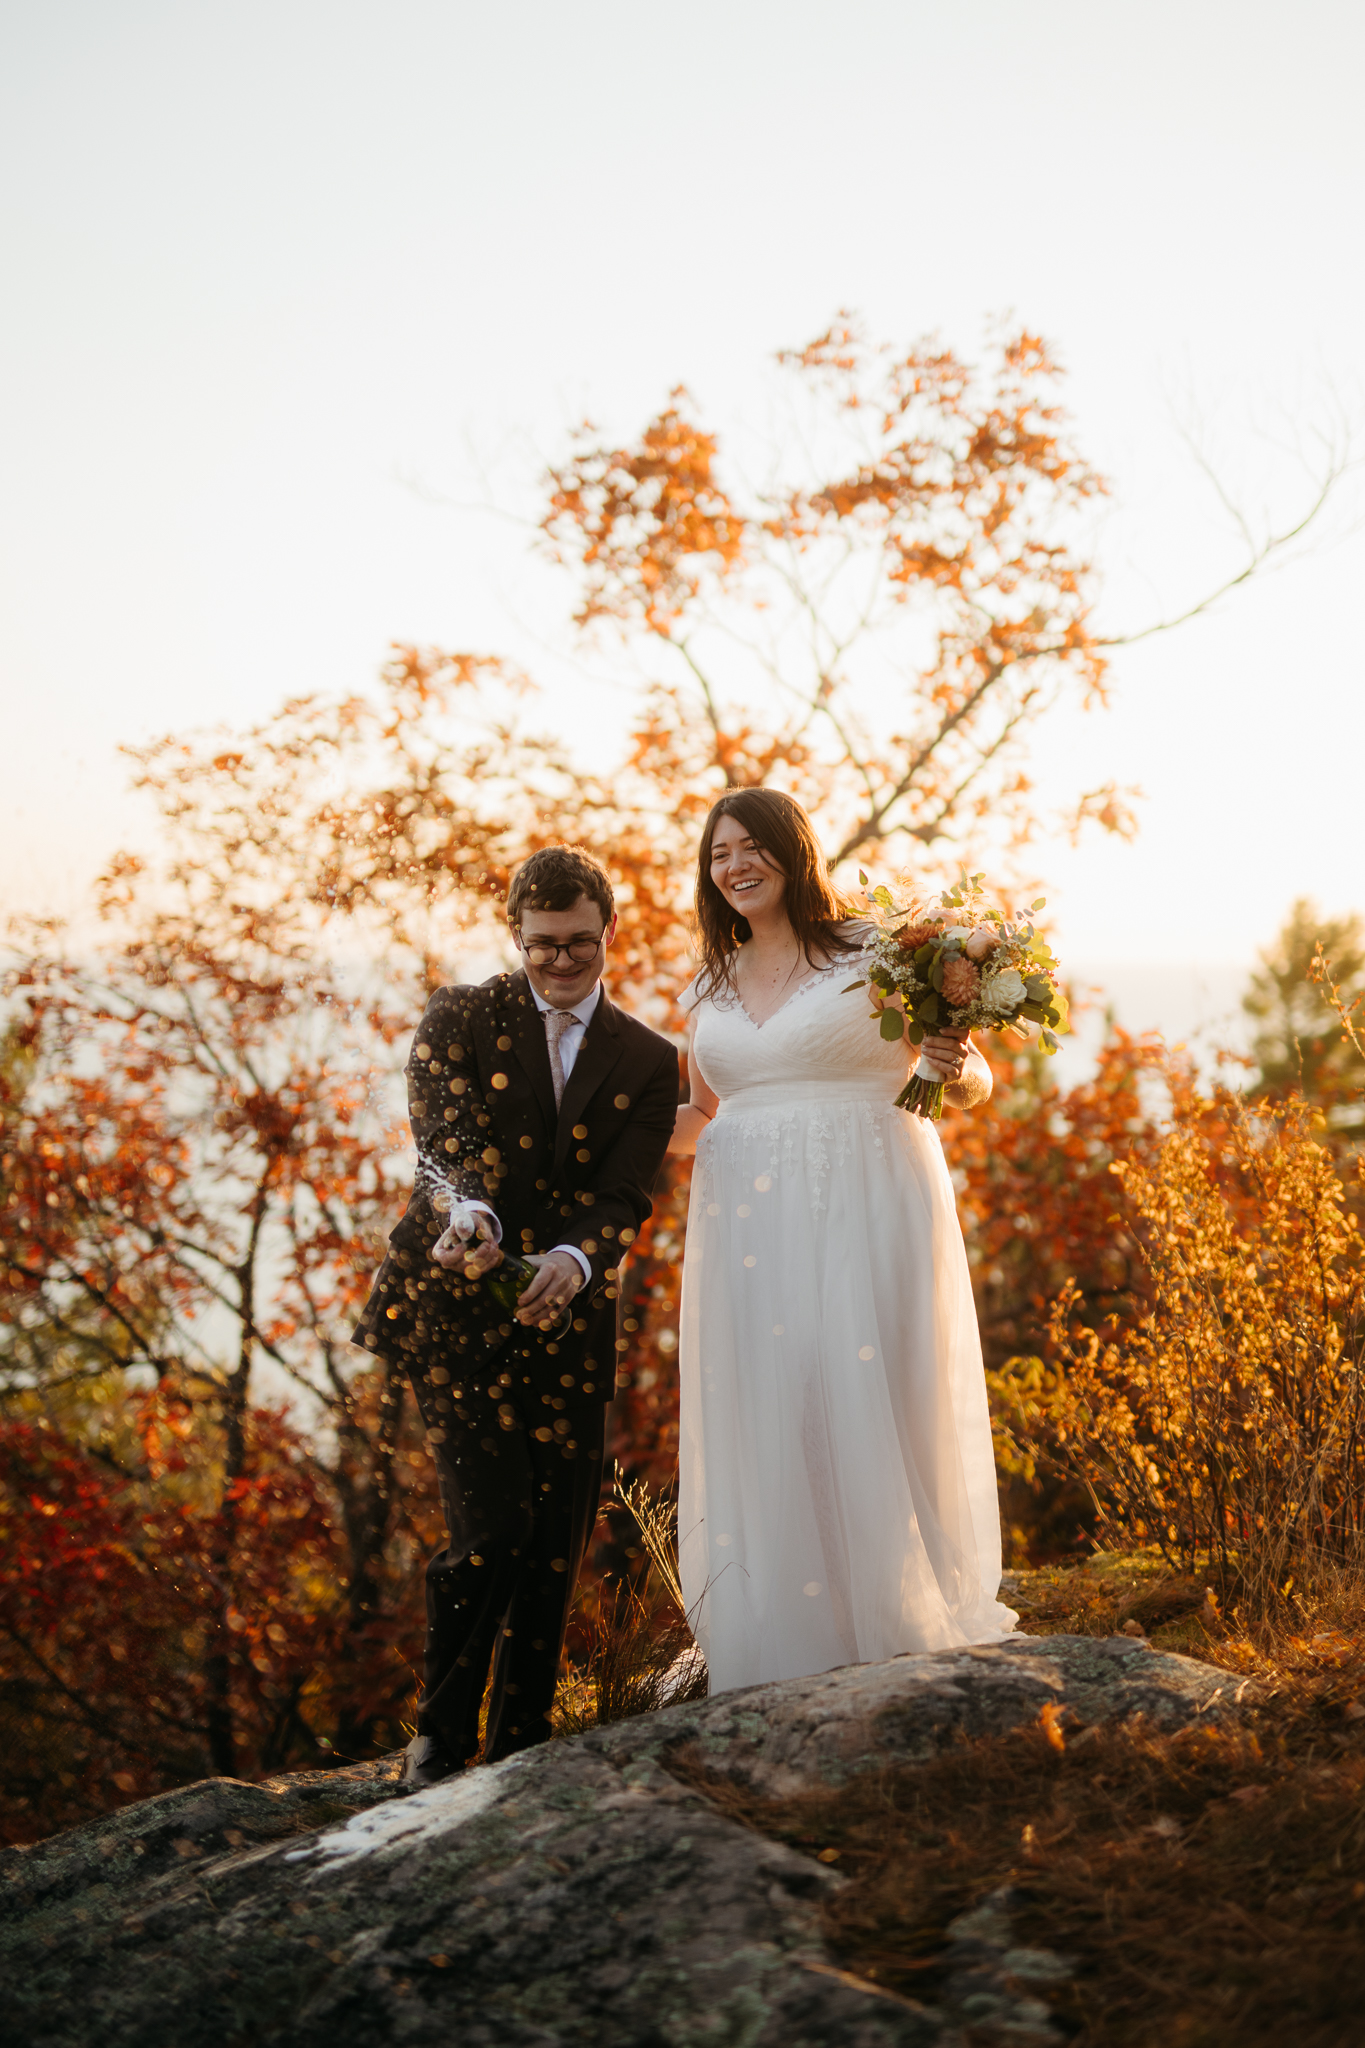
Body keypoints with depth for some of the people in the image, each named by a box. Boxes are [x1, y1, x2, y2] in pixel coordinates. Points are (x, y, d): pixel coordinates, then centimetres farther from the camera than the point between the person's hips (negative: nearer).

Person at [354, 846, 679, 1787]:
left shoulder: (649, 1062, 9)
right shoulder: (460, 1019, 4)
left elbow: (626, 1197, -2)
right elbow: (443, 1137, -13)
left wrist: (576, 1260, -25)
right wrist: (470, 1216, -35)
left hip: (566, 1320, 3)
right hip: (456, 1310, -3)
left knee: (558, 1548, 4)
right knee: (490, 1527, -12)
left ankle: (521, 1751, 20)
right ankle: (440, 1738, 7)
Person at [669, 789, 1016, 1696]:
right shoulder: (710, 990, 16)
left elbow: (973, 1085, 7)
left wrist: (959, 1068, -16)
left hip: (864, 1214, -4)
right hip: (751, 1228, 4)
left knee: (868, 1411, -7)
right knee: (761, 1428, 1)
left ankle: (902, 1640, 4)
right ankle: (785, 1662, 8)